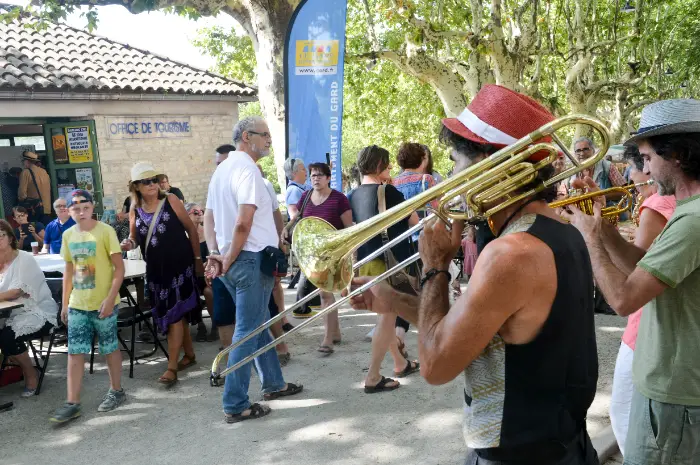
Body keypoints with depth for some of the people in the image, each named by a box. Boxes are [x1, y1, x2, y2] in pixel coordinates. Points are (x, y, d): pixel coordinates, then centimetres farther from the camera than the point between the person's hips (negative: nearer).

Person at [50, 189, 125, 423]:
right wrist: (65, 303, 13)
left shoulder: (105, 231, -10)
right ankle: (72, 403, 8)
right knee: (75, 353, 3)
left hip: (103, 304, -4)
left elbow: (119, 268, -11)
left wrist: (110, 299, -18)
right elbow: (68, 271, 14)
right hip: (77, 305, 5)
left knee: (110, 348, 8)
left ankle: (116, 391, 25)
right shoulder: (68, 235, 6)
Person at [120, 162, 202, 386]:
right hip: (156, 269, 5)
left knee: (175, 314, -7)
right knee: (172, 313, 14)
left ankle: (171, 367, -5)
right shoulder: (135, 210, 2)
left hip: (180, 265, -5)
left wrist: (198, 259, -2)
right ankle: (189, 354, 32)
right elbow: (134, 238, 12)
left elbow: (191, 229, -3)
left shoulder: (171, 201, -9)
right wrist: (128, 244, -13)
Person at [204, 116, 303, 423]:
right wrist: (229, 259, -13)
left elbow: (209, 217, 14)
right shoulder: (246, 169, -15)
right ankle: (235, 406, 4)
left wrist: (215, 255, 4)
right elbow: (244, 222, -23)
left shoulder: (223, 169, 14)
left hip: (232, 262, 9)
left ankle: (273, 384, 34)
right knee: (247, 330, -2)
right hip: (251, 259, -9)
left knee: (258, 323, 20)